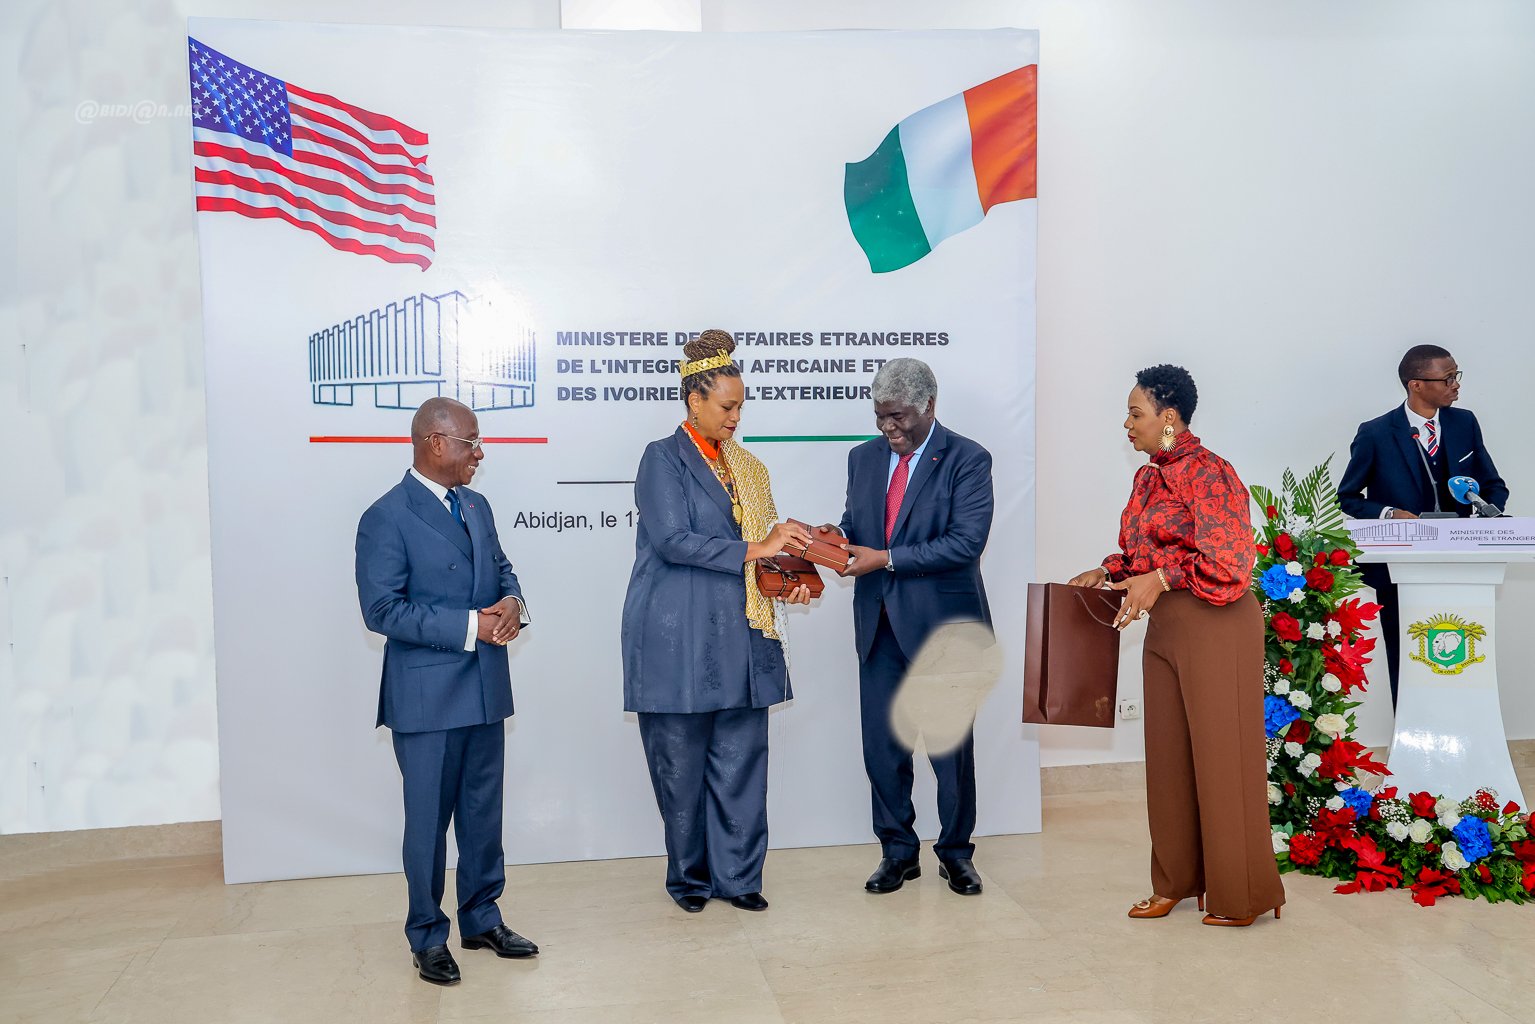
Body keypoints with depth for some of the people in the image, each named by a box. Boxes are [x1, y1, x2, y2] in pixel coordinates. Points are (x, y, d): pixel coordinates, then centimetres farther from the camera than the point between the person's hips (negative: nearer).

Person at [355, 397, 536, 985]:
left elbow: (501, 570, 18)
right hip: (427, 697, -7)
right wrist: (470, 625, -20)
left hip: (486, 688, 7)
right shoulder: (387, 518, -12)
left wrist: (511, 601, -6)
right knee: (428, 819, 6)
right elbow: (382, 610, -17)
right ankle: (427, 937, 23)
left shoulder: (476, 506, 11)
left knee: (483, 813, 16)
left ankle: (482, 919, 32)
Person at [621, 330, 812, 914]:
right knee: (681, 763, 4)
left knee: (741, 758, 6)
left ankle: (737, 876, 18)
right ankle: (690, 878, 21)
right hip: (680, 640, -5)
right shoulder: (664, 459, -3)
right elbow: (672, 539, -16)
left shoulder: (743, 466, 15)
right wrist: (754, 550, -17)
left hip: (740, 635, 6)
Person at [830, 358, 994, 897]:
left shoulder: (967, 459, -7)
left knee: (951, 745, 7)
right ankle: (898, 851, 22)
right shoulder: (864, 457, 11)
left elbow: (966, 542, -17)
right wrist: (839, 538, -8)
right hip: (879, 623, 5)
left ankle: (955, 852, 24)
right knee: (881, 744, 7)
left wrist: (885, 559, -20)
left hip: (943, 621, -4)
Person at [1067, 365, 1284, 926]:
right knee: (1168, 754, 12)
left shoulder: (1208, 473, -13)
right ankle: (1177, 879, 25)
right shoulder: (1148, 478, 12)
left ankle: (1243, 894, 15)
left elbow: (1228, 560, -19)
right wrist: (1105, 572, 9)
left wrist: (1161, 578, -26)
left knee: (1222, 755, 1)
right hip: (1165, 626, 8)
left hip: (1216, 625, -8)